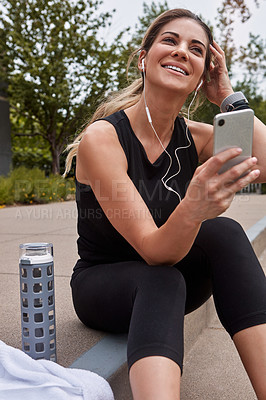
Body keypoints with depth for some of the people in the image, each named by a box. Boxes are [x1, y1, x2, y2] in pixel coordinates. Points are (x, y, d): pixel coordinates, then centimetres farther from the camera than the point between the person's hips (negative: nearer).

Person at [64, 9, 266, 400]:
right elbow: (155, 251, -27)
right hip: (101, 283, -4)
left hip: (163, 280, 4)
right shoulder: (101, 137, -20)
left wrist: (229, 97, -16)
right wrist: (192, 209, -49)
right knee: (161, 280, -37)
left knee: (224, 232, -26)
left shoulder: (198, 137, -4)